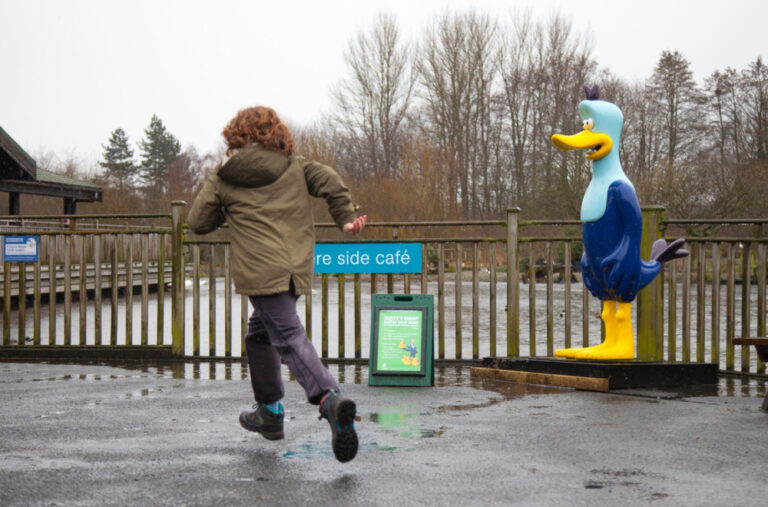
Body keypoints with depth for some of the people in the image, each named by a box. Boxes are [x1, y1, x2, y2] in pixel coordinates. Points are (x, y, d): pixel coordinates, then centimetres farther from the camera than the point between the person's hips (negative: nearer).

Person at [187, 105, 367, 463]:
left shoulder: (223, 179, 8)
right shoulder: (295, 166, 13)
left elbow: (197, 223, 11)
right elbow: (330, 182, -2)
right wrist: (346, 219, 4)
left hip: (260, 272, -5)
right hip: (296, 269, 5)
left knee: (289, 338, -13)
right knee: (259, 333, 24)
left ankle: (330, 398, -37)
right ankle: (269, 411, 29)